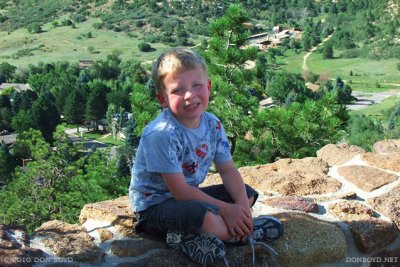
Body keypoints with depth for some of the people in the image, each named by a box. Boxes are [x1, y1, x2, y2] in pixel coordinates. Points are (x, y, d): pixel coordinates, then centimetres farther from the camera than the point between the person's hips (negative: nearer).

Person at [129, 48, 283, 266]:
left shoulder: (213, 124, -4)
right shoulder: (162, 134, -27)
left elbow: (228, 170, 1)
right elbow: (179, 191, -25)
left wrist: (242, 206, -16)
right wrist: (226, 209, -21)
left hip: (190, 196, 9)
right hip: (154, 206, -9)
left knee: (247, 193, 7)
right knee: (205, 216, -37)